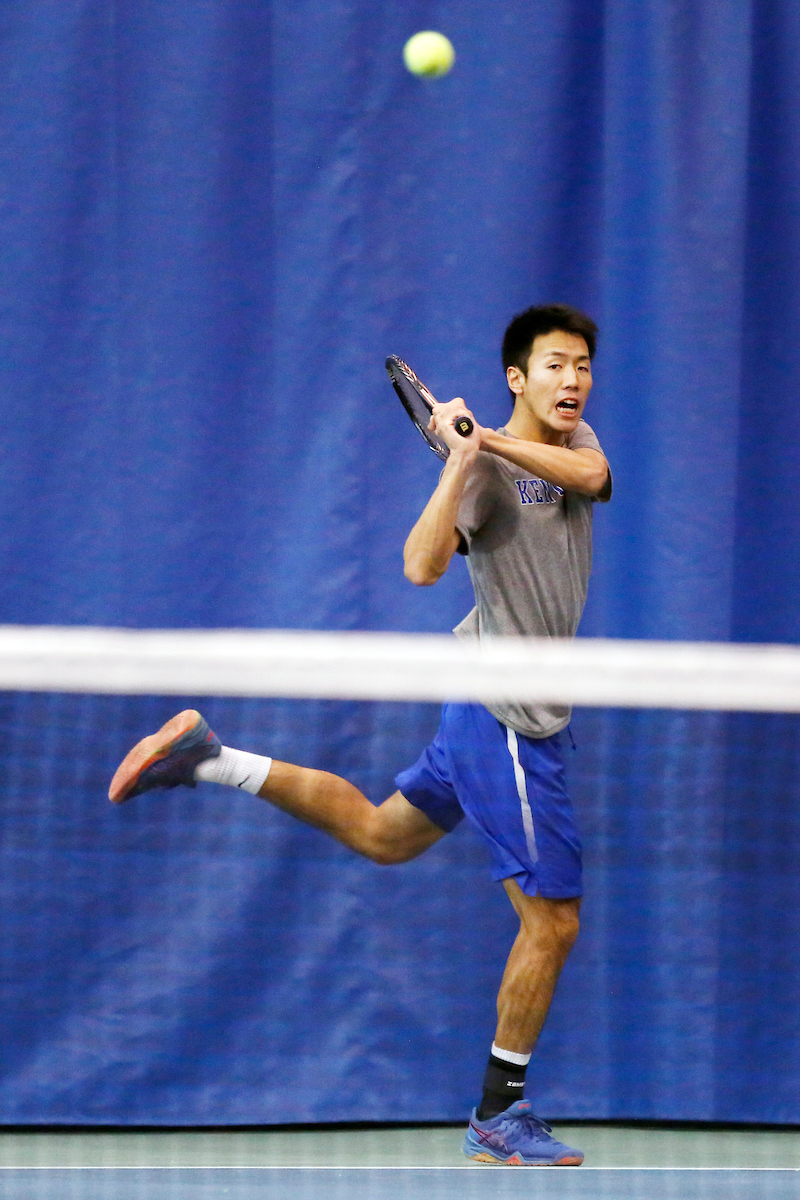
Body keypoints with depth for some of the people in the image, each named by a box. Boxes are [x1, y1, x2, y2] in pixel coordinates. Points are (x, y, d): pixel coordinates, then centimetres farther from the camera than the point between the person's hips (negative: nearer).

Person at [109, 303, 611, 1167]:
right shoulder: (486, 472, -17)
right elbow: (422, 567, -30)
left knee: (381, 834, 25)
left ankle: (211, 760, 24)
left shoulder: (571, 440, 6)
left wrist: (494, 437, -24)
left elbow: (592, 477, -16)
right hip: (504, 714, -9)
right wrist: (462, 457, -35)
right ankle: (499, 1116, 11)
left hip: (487, 710, 9)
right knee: (553, 922, -3)